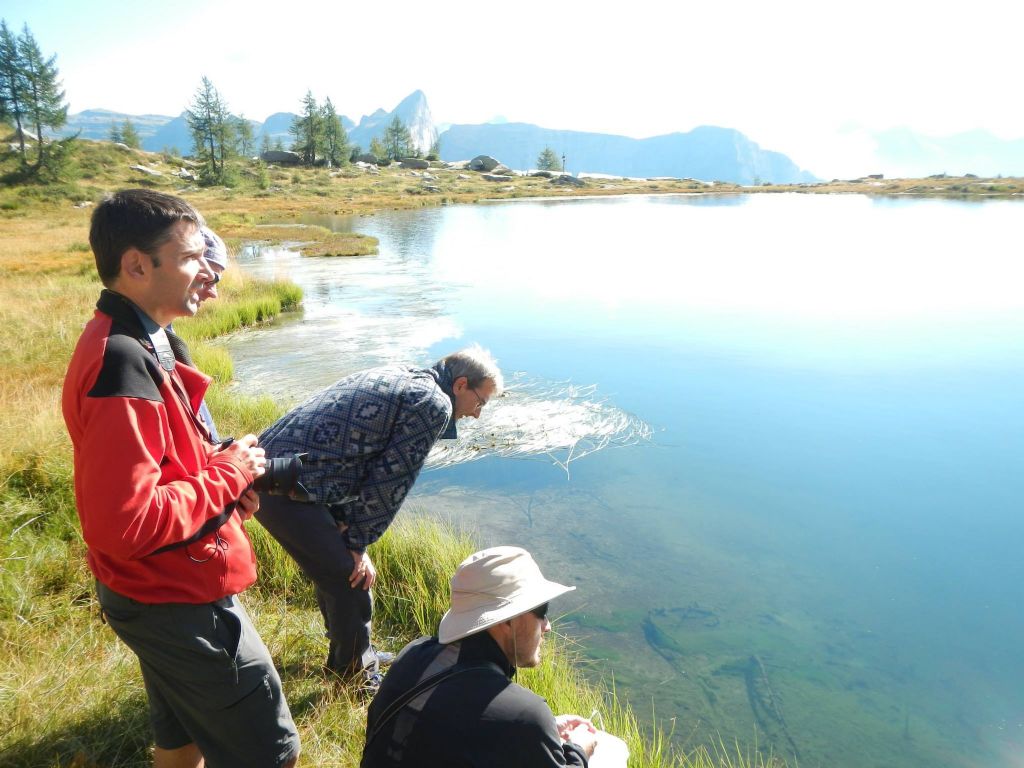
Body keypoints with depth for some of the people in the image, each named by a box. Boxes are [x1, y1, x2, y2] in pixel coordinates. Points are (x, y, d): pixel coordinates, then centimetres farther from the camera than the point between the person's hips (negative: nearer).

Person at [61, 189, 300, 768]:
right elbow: (127, 524, -31)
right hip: (180, 604, -10)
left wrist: (219, 467, 0)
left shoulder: (130, 343, 6)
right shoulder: (122, 364, -27)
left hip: (162, 591, 10)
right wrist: (228, 475, -19)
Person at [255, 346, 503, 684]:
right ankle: (355, 673, 26)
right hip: (291, 493, -10)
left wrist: (344, 526, 13)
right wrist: (358, 542, 2)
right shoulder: (435, 404, -9)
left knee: (336, 572, 25)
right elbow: (389, 480, -9)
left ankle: (353, 652, 43)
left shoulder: (393, 378, 19)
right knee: (352, 581, 5)